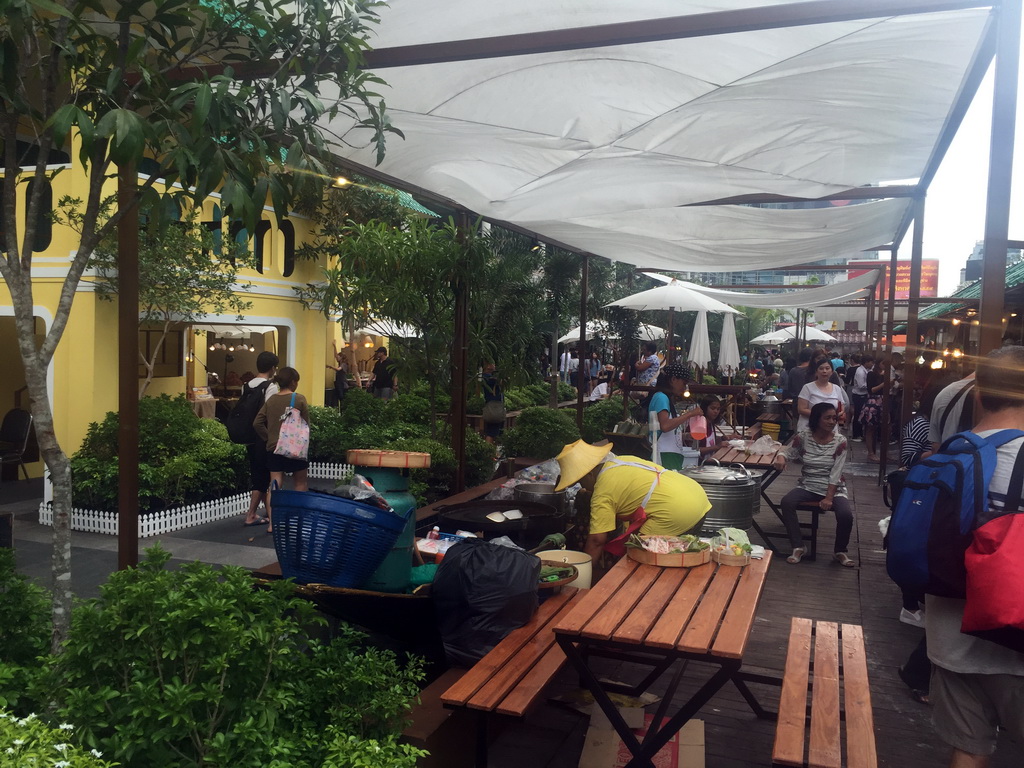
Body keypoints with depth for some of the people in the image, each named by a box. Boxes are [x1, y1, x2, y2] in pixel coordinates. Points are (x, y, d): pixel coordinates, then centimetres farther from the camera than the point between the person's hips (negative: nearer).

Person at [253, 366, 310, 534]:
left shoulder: (270, 400, 3)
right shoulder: (299, 399, -9)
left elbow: (257, 423, 0)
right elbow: (305, 425, -7)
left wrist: (269, 437, 10)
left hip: (273, 449, 4)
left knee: (275, 485, 4)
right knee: (301, 483, 12)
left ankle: (272, 523, -1)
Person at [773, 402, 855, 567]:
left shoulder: (840, 441, -8)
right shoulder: (803, 437, -5)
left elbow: (835, 473, -11)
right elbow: (787, 453, 6)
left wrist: (829, 498, -19)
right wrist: (780, 457, -20)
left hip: (833, 488, -1)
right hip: (808, 486, 1)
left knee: (846, 515, -28)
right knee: (787, 502, -27)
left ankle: (840, 551, 1)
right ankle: (799, 547, -12)